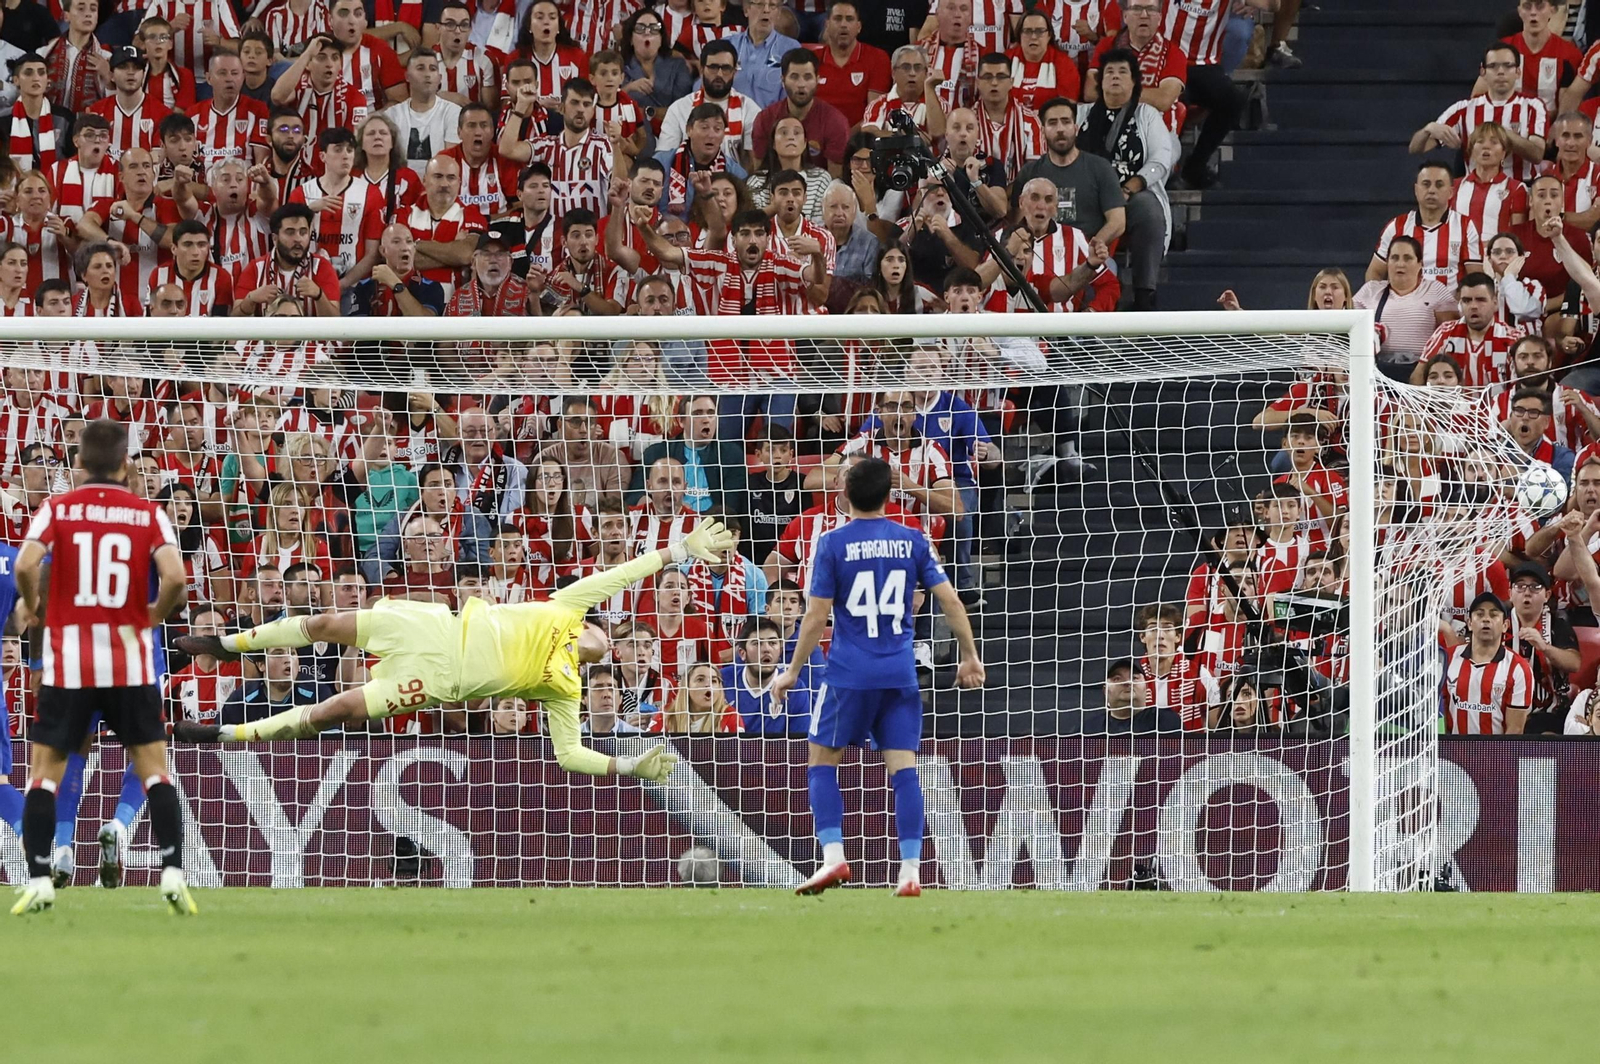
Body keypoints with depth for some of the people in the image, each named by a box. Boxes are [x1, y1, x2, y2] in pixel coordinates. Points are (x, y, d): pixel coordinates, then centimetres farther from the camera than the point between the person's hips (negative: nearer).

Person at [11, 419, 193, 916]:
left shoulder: (57, 509, 0)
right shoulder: (149, 514, 1)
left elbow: (26, 564, -16)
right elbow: (175, 577, -13)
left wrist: (30, 605, 3)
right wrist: (155, 614, 7)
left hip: (67, 664, 0)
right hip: (130, 662, 0)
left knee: (45, 771, 7)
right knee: (154, 767, 9)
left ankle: (39, 880, -2)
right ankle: (173, 873, -4)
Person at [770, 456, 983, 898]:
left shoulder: (833, 544, -5)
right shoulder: (911, 541, 4)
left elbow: (816, 617, -7)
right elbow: (949, 601, 3)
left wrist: (793, 671, 3)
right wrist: (970, 655, 14)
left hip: (850, 674, -3)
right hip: (900, 674, 3)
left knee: (822, 762, 9)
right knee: (903, 768, 1)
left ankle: (834, 856, -4)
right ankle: (911, 871, -5)